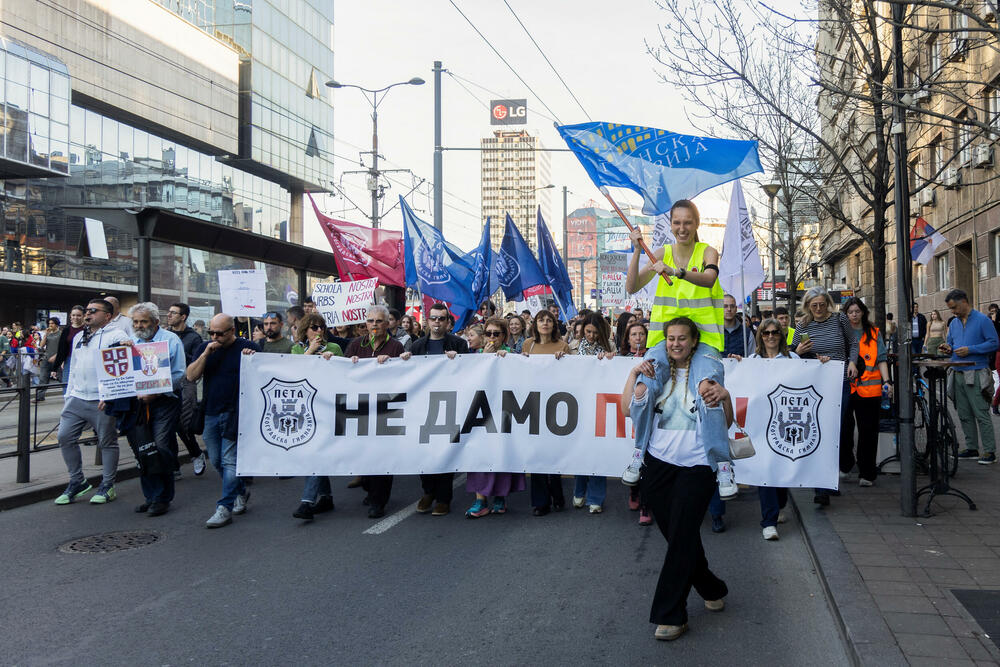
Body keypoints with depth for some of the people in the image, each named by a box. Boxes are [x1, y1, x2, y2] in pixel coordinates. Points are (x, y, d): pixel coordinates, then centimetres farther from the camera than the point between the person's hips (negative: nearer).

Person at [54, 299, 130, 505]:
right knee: (65, 437, 2)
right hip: (77, 398, 7)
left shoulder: (116, 336, -6)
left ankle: (107, 486, 13)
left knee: (107, 442, 2)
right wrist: (68, 397, 20)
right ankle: (77, 482, 15)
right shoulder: (79, 337, 20)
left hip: (102, 401, -7)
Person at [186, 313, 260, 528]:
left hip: (235, 414, -5)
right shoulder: (204, 348, 10)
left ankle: (225, 508, -3)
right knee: (216, 460, 14)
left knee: (230, 460, -7)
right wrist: (206, 354, -10)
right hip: (210, 414, 6)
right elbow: (191, 376, 1)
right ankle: (241, 491, 34)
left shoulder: (248, 347, -2)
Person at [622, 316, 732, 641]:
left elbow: (726, 423, -1)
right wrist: (633, 374, -7)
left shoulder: (706, 373, 2)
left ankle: (671, 615, 1)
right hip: (658, 463, 4)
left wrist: (725, 396, -19)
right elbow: (628, 409, 0)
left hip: (695, 465, -3)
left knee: (681, 536, -6)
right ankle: (712, 590, 33)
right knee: (676, 533, 11)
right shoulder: (655, 373, 9)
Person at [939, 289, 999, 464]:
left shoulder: (982, 320, -6)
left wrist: (970, 350, -17)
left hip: (976, 375, -7)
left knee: (982, 415, -7)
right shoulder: (954, 323, 15)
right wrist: (948, 348, 0)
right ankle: (972, 448, 18)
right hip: (957, 375, 7)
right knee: (964, 415, 10)